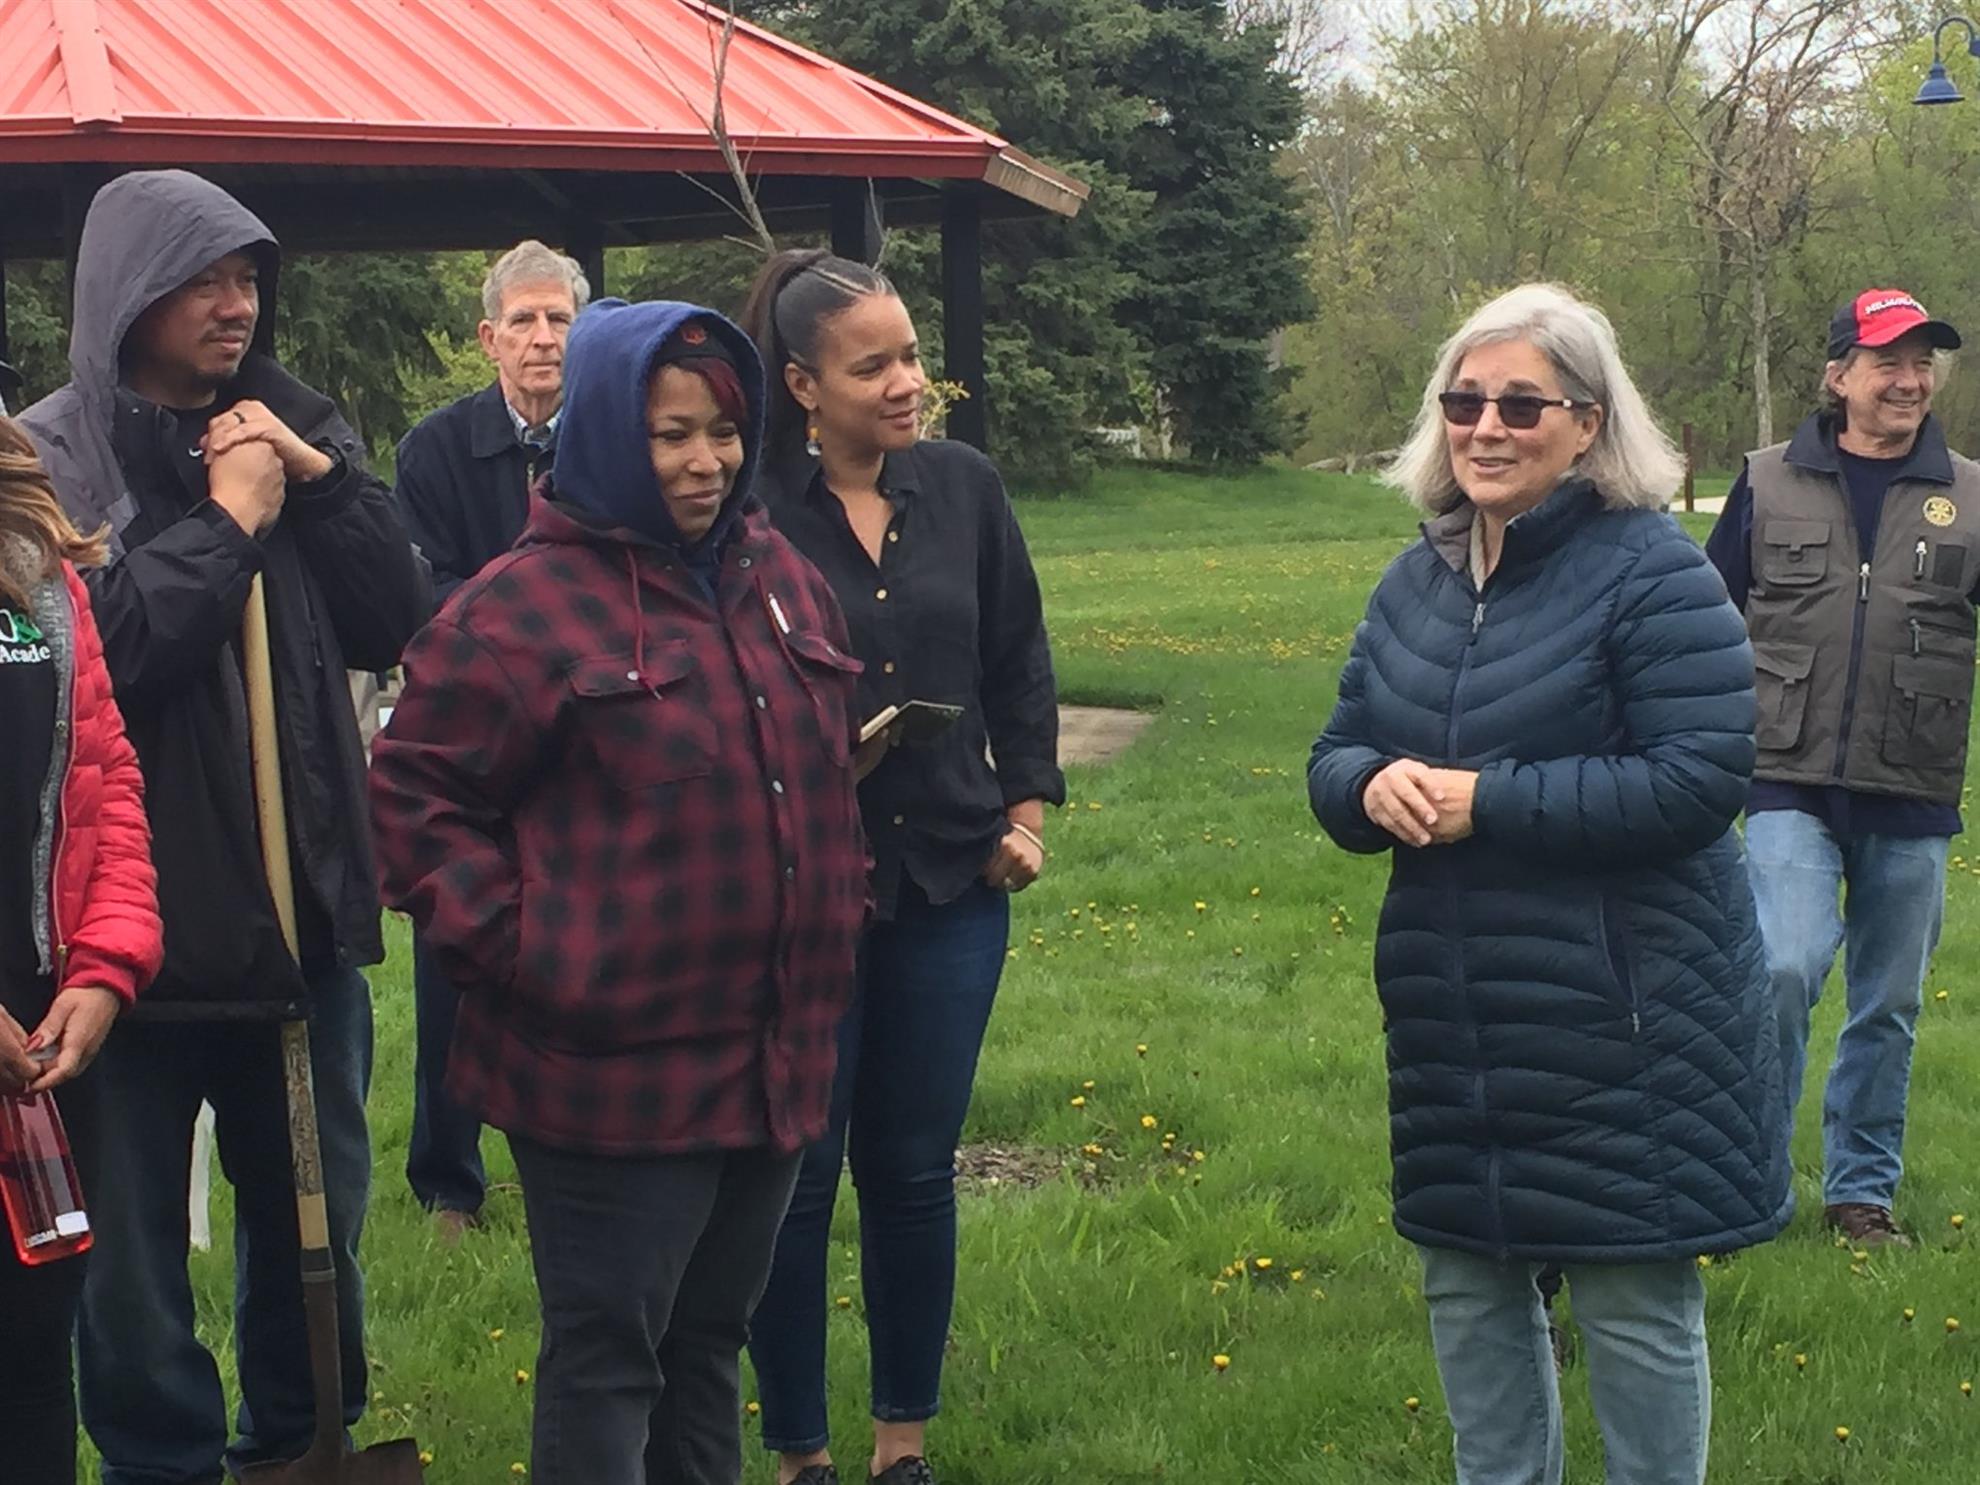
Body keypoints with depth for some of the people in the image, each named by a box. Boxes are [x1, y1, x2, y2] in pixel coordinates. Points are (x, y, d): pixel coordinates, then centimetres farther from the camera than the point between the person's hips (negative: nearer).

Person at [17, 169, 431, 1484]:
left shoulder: (291, 426, 9)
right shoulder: (56, 454, -7)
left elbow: (395, 626, 4)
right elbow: (103, 651, -21)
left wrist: (320, 478, -8)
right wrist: (227, 519, -16)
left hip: (303, 896, 5)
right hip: (141, 912, -5)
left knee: (316, 1204, 17)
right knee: (134, 1228, 5)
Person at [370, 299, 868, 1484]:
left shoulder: (782, 580, 10)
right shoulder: (524, 608, -10)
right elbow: (417, 794, -8)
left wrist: (839, 919, 15)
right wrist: (511, 945, -13)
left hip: (776, 1057, 7)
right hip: (614, 1066, -6)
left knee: (712, 1339, 18)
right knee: (610, 1356, 2)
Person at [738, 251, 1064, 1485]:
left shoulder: (963, 486, 2)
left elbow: (1019, 659, 12)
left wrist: (1026, 806, 6)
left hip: (950, 883, 4)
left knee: (915, 1170, 13)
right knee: (796, 1176, 6)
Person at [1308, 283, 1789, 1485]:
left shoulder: (1652, 572, -12)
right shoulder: (1418, 581, 10)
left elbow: (1699, 780, -20)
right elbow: (1336, 754, 14)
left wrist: (1488, 799, -21)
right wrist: (1372, 785, -11)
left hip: (1622, 1024, -7)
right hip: (1454, 1020, 7)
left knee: (1635, 1303, 2)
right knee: (1469, 1287, 16)